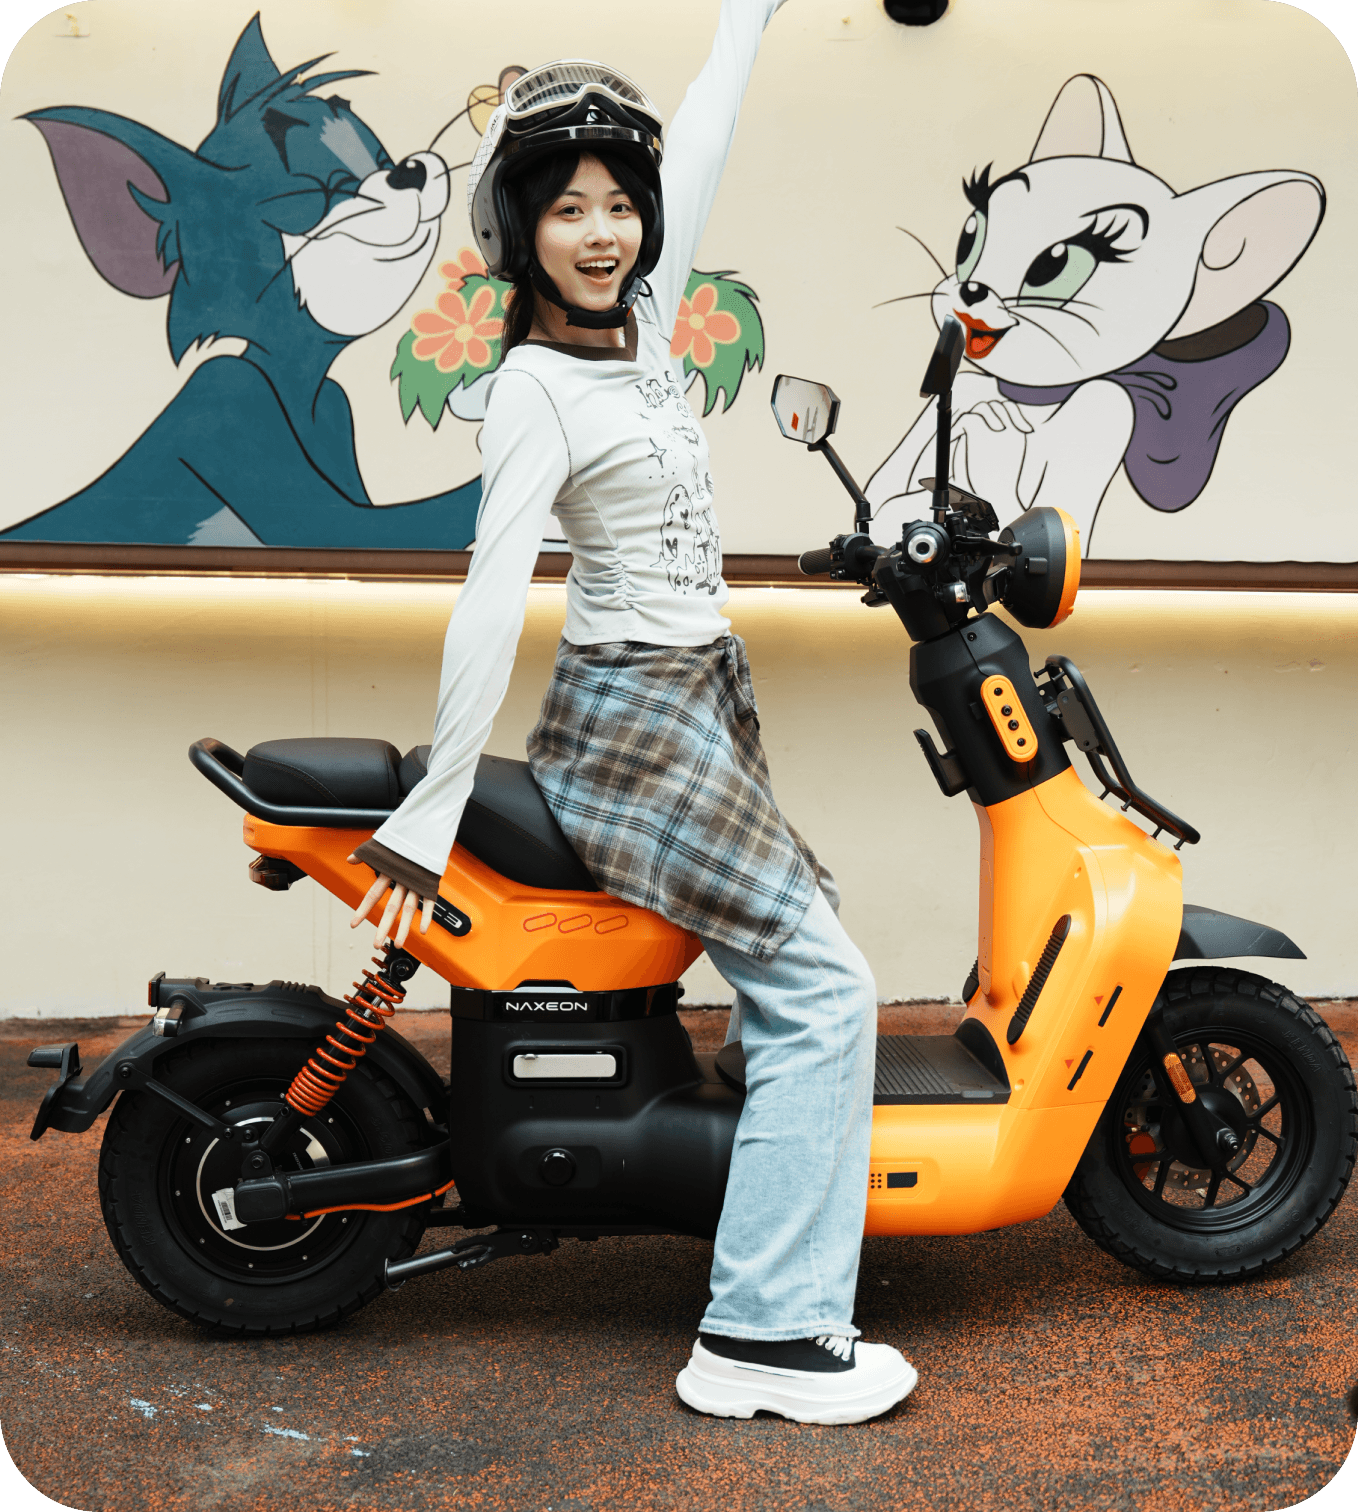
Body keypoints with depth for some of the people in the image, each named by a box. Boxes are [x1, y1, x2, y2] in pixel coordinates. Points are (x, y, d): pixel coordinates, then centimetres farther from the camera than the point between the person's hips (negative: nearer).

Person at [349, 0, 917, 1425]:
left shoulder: (639, 322, 7)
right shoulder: (536, 390, -15)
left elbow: (704, 136, 20)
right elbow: (489, 602, -21)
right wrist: (430, 812, -22)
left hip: (703, 699, 9)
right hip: (628, 726, -9)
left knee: (790, 960, 18)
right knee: (821, 987, -10)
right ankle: (760, 1334, -6)